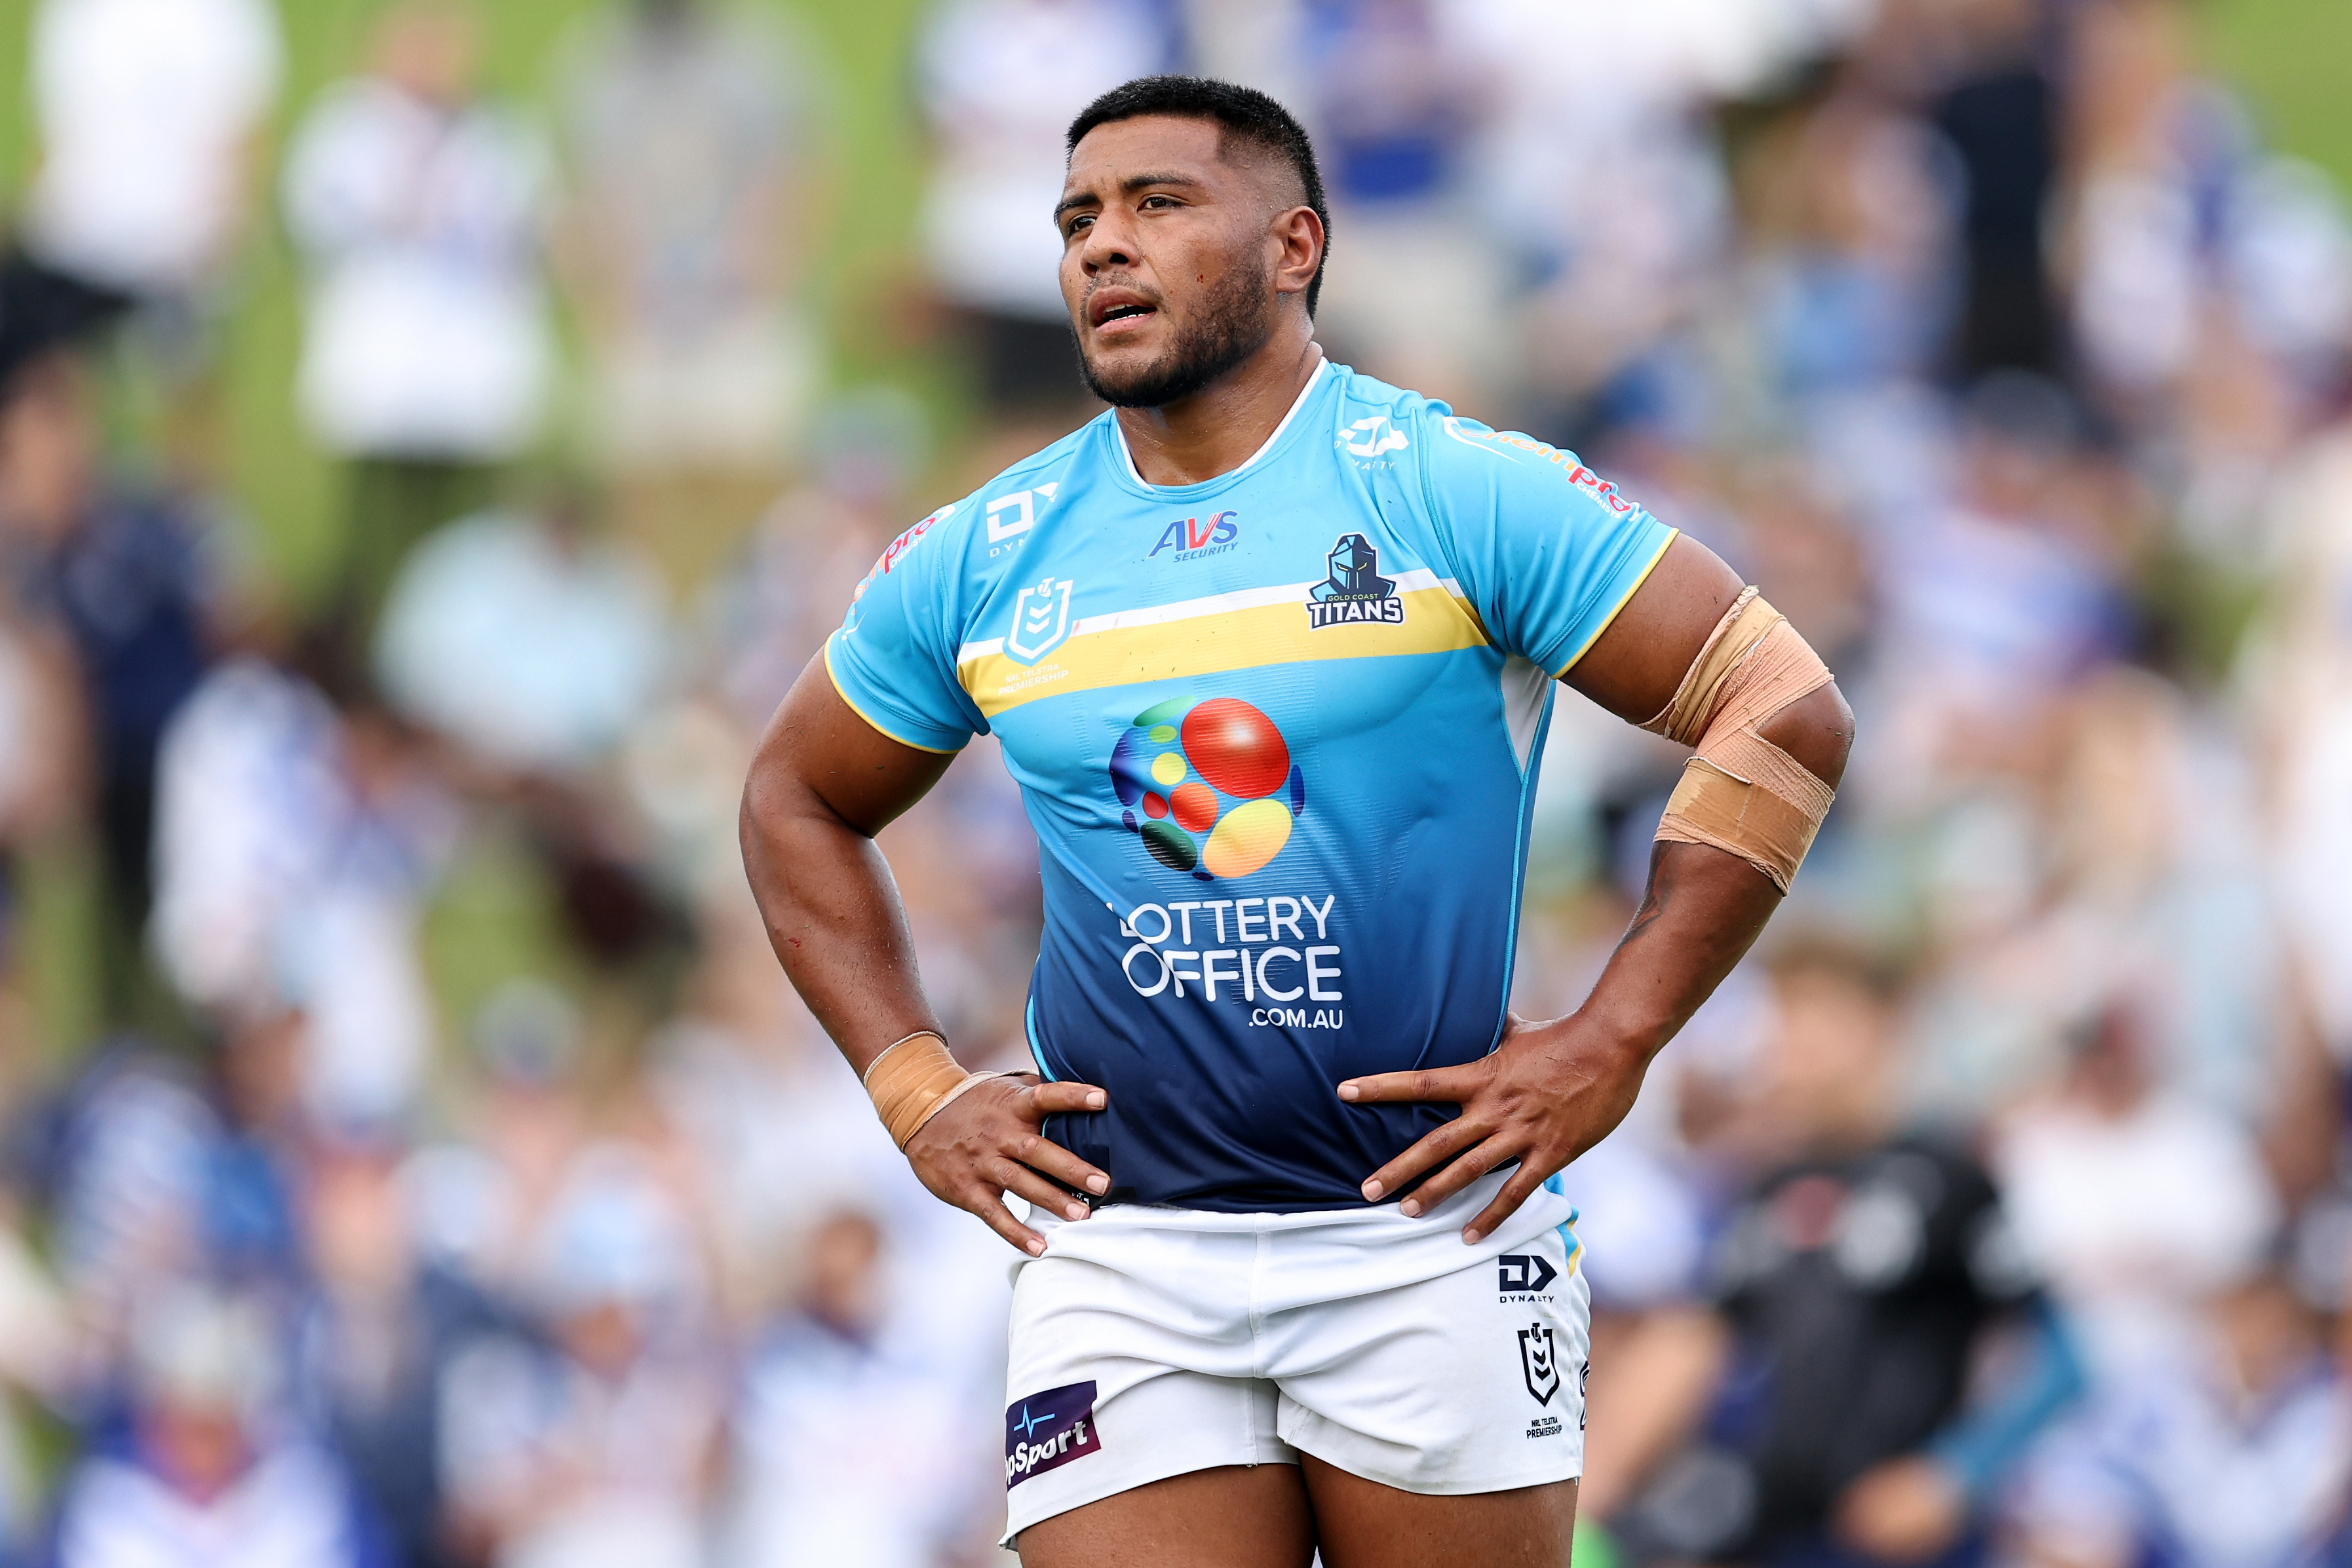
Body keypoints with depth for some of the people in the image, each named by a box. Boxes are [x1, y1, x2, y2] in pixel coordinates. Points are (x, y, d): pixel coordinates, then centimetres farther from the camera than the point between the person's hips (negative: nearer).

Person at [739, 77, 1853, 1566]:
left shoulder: (1457, 493, -2)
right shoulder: (981, 560, 9)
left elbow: (1788, 715, -5)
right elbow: (799, 800, 25)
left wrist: (1610, 1047, -9)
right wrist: (915, 1091, 12)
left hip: (1433, 1238, -2)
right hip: (1119, 1257, 2)